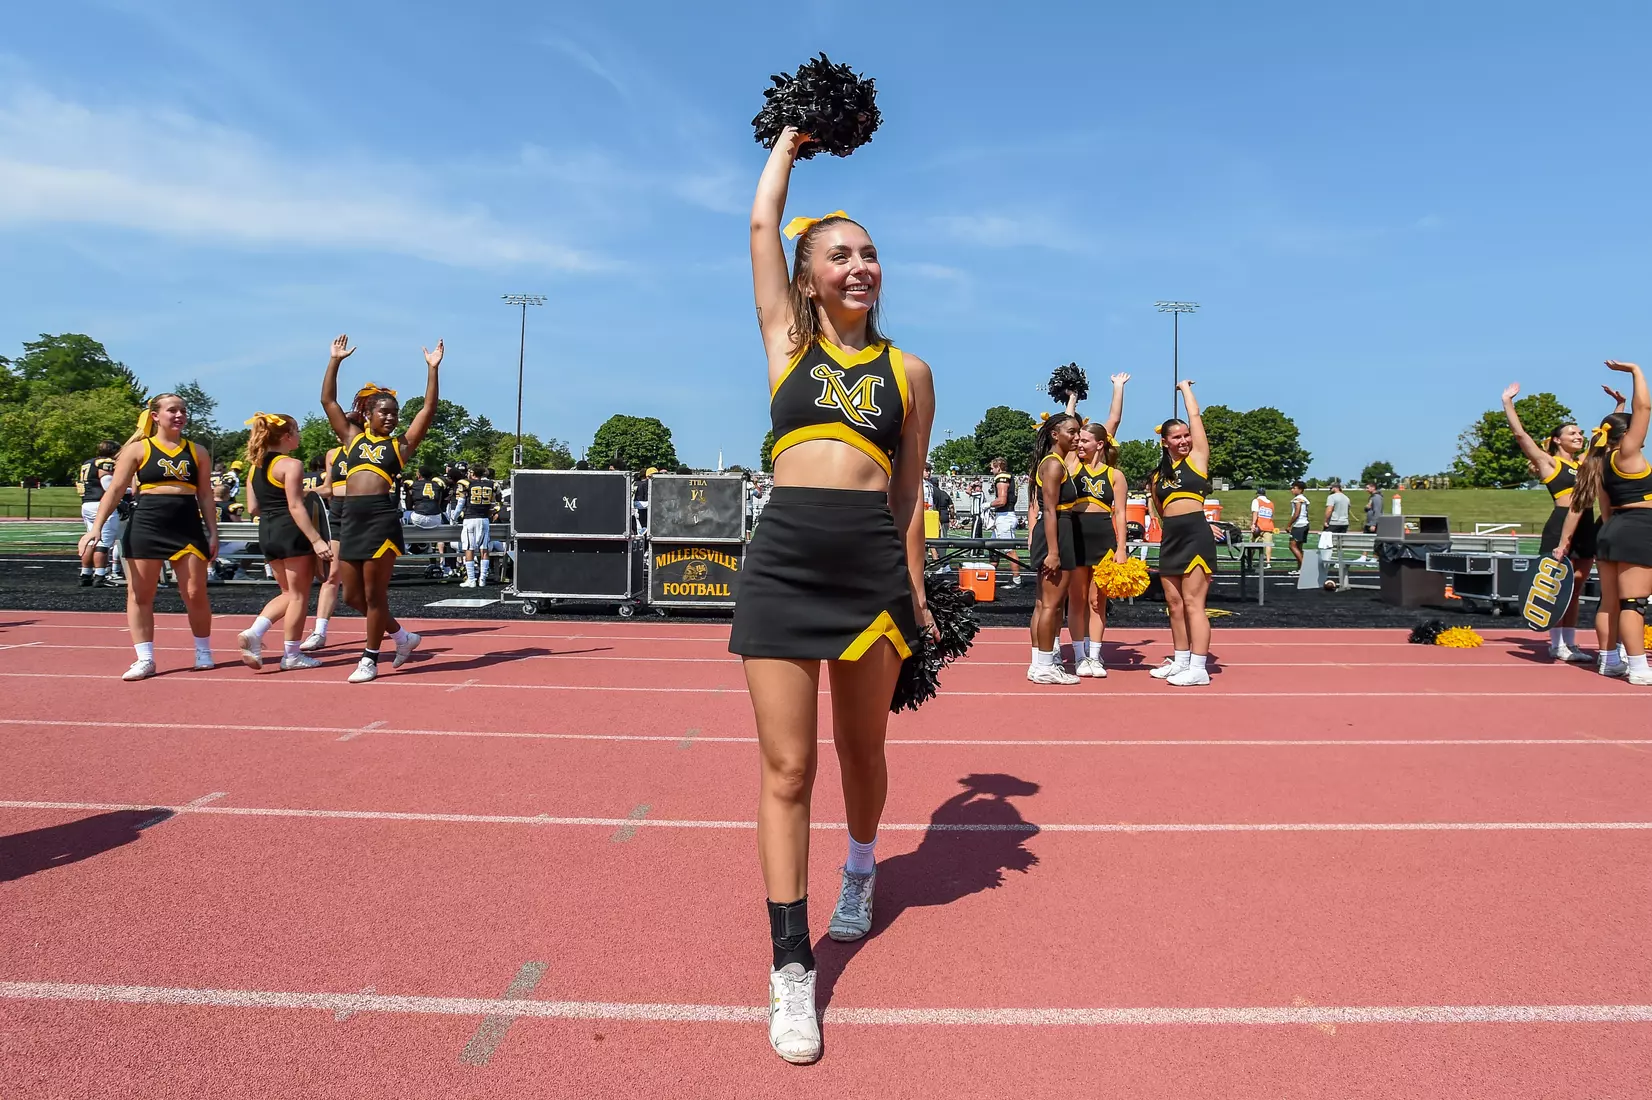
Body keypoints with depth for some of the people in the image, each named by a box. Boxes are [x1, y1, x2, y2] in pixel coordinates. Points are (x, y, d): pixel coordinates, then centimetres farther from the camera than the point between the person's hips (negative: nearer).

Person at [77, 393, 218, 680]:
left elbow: (205, 495, 12)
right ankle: (145, 660, 11)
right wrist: (96, 527, -9)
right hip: (146, 526, -1)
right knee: (139, 595, 3)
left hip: (188, 526, 1)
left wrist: (213, 533, 7)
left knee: (196, 594, 1)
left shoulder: (197, 451, 9)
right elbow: (115, 490, -1)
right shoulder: (138, 449, 1)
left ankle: (204, 652, 17)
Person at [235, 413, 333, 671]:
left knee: (288, 592, 20)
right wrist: (316, 539, -20)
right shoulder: (291, 465, -11)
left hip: (267, 533, 8)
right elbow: (295, 507, -18)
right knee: (299, 595, 4)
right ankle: (291, 655, 8)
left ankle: (253, 633, 1)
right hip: (292, 532, -8)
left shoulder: (254, 467, 13)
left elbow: (254, 508, 12)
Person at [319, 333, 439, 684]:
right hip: (352, 518, 5)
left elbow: (428, 409, 2)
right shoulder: (352, 436, 17)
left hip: (382, 517, -4)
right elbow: (328, 400, 15)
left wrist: (432, 368, -1)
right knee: (352, 595, 9)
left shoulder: (401, 444, 8)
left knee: (374, 594, 0)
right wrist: (335, 360, 12)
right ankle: (402, 637, 27)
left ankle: (370, 659, 12)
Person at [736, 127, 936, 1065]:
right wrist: (791, 141, 28)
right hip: (784, 559, -1)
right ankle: (791, 968, 10)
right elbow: (763, 223, 13)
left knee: (862, 750, 15)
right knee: (787, 767, 0)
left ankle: (862, 867, 46)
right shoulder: (788, 342, 10)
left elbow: (910, 492, 13)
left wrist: (918, 589, 11)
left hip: (874, 562, 1)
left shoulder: (910, 371, 11)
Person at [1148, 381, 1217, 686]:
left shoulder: (1197, 457, 3)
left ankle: (1198, 668, -6)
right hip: (1170, 538, 6)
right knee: (1174, 604, 10)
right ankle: (1181, 661, 22)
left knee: (1193, 602, -8)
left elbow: (1195, 415, 4)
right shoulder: (1158, 475, 15)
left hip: (1196, 534, -6)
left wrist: (1185, 387, 17)